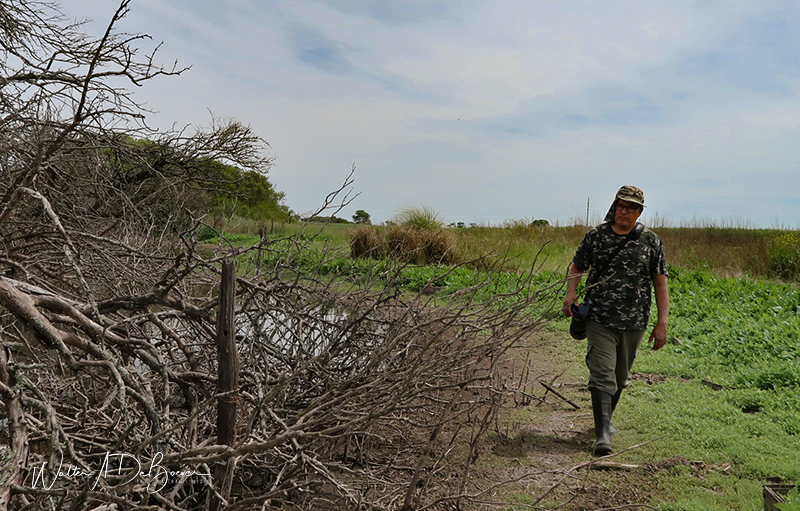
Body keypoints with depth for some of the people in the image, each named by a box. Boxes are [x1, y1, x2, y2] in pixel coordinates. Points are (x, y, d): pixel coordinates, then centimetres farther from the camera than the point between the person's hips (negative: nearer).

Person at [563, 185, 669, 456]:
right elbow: (577, 266, 14)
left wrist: (662, 323, -5)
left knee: (620, 377, 17)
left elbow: (660, 282, 1)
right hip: (599, 319, -1)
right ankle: (603, 434, -11)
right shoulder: (595, 235, 2)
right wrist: (571, 292, -6)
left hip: (634, 322, 2)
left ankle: (606, 417, 39)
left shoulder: (650, 240, 1)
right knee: (602, 375, -11)